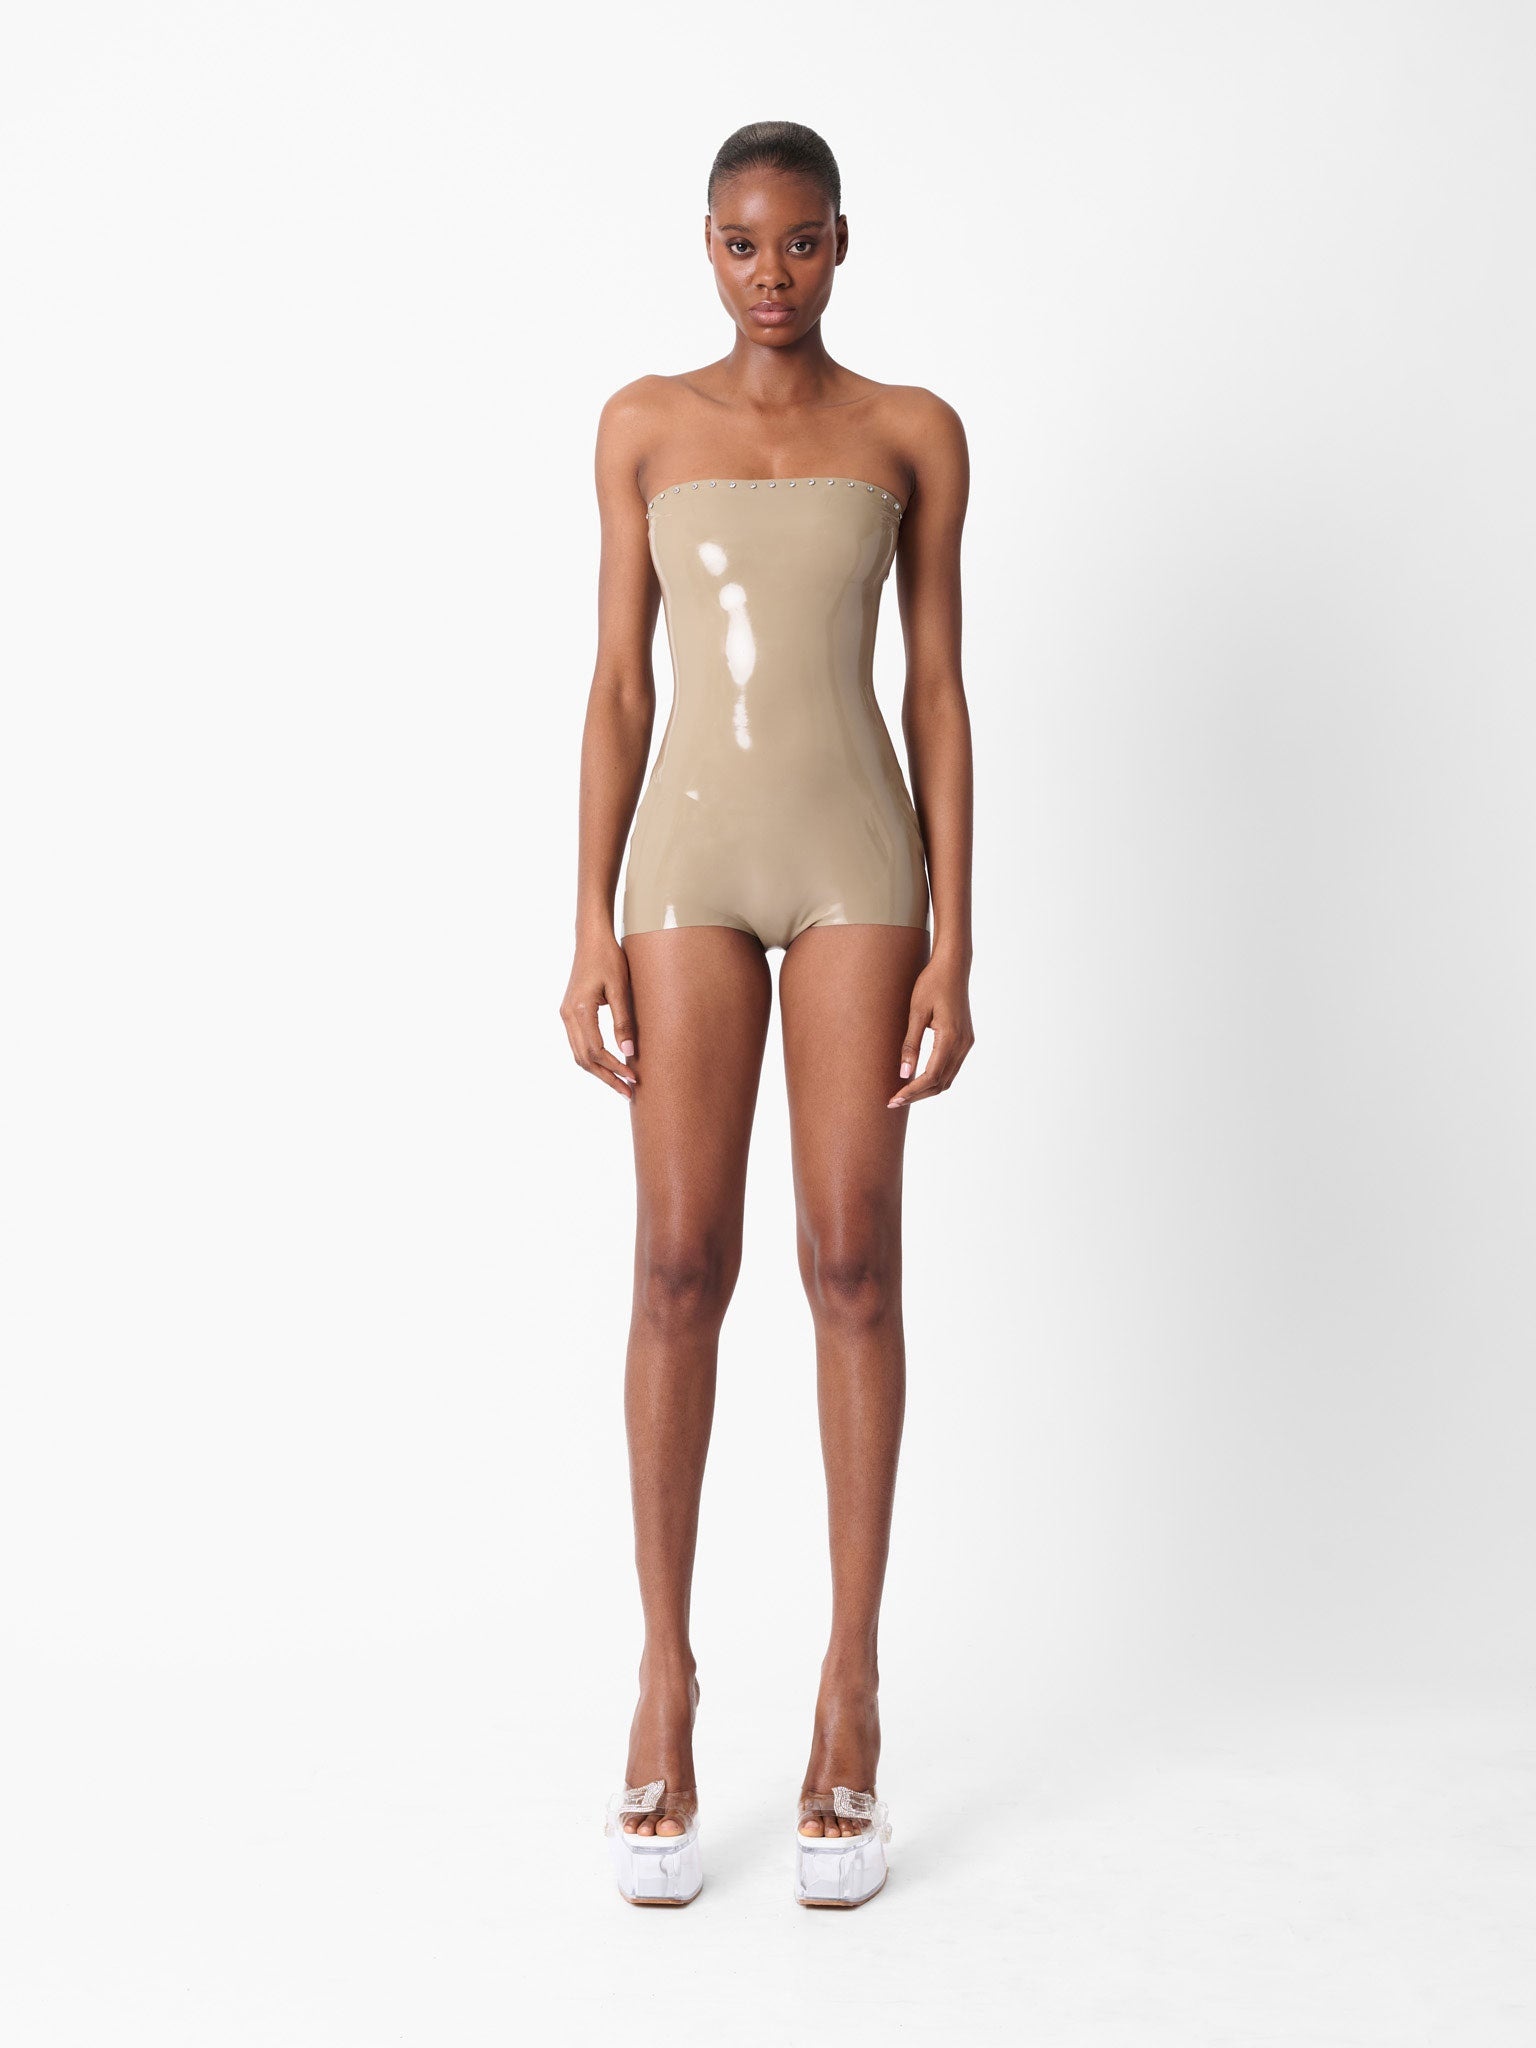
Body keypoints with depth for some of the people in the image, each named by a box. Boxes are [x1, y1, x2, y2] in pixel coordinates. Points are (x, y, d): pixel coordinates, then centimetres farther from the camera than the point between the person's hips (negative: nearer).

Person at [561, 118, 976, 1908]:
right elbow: (616, 686, 6)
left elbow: (937, 691, 4)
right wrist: (590, 933, -2)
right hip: (692, 857, 1)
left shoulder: (914, 432, 7)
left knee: (853, 1261, -4)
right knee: (680, 1265, -4)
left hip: (856, 855, 0)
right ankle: (668, 1669, 8)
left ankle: (853, 1677, 6)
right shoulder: (642, 424, 9)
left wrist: (952, 946, -3)